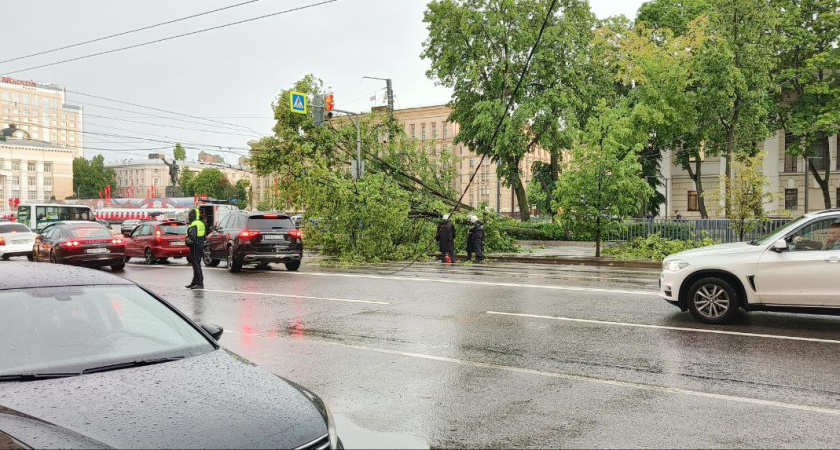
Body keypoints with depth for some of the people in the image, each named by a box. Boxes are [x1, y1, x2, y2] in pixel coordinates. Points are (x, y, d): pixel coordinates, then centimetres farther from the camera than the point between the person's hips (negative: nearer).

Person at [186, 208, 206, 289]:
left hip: (195, 246, -10)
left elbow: (192, 236, -29)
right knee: (196, 265, 17)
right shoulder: (201, 223, 15)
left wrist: (188, 240, -12)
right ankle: (195, 282, 26)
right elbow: (204, 236, 22)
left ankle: (200, 284, -8)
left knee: (196, 265, -7)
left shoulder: (194, 224, -16)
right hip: (201, 245, 10)